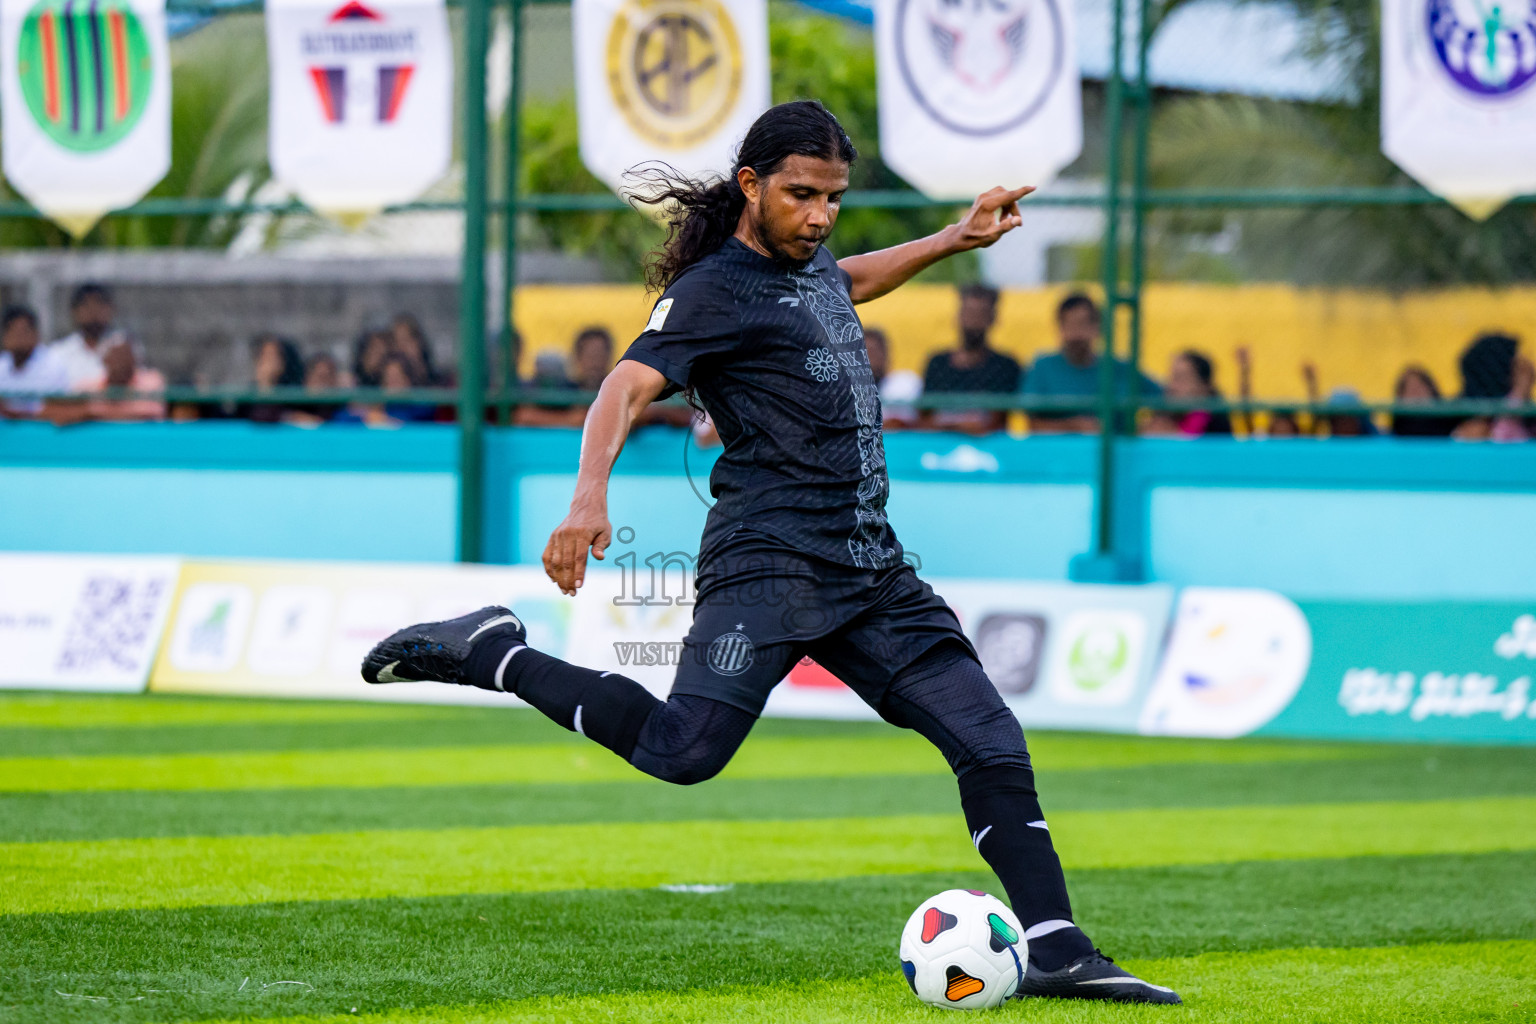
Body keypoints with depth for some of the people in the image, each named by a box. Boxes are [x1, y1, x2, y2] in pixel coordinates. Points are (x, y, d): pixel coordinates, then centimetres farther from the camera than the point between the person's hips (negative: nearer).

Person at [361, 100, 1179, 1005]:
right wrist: (590, 498, -38)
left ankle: (1058, 952, 5)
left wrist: (957, 239, 44)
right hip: (771, 562, -8)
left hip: (870, 568, 8)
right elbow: (631, 385, -21)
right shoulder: (717, 287, -6)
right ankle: (493, 654, -7)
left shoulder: (809, 259, 19)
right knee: (685, 750, -23)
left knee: (993, 745, 2)